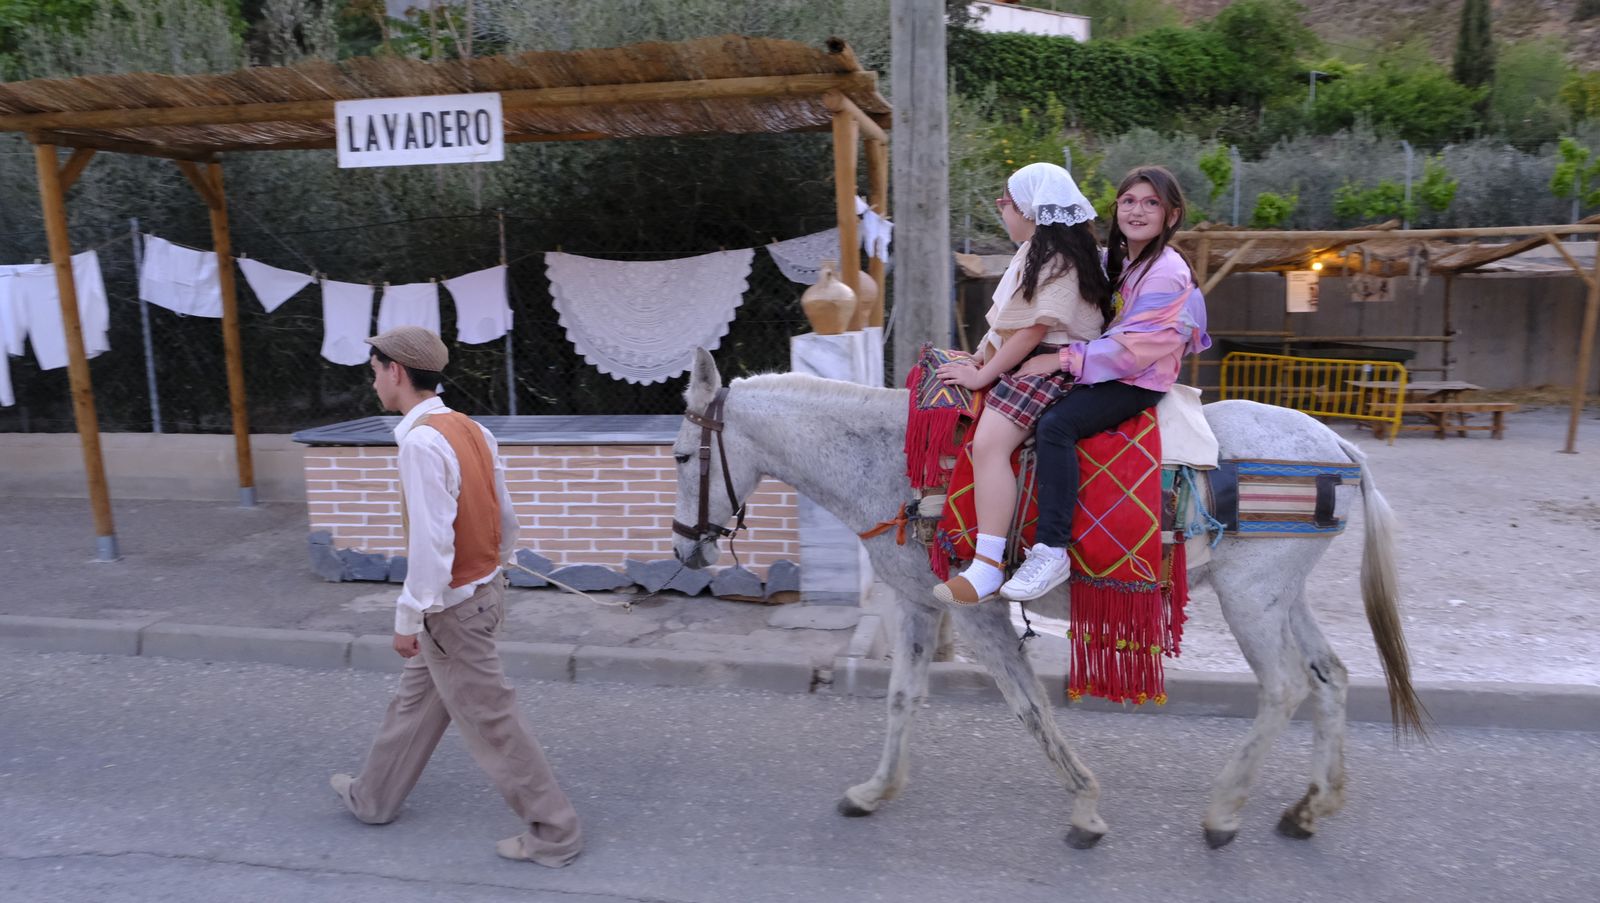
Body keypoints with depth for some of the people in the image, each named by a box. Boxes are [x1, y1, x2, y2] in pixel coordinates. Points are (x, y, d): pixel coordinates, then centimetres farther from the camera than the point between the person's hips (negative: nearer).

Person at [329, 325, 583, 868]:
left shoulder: (420, 441, -24)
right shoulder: (470, 429, 3)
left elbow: (430, 542, -26)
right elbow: (506, 518, 8)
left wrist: (410, 617, -18)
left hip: (453, 607, -10)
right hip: (484, 589, 10)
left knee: (490, 722, 3)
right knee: (417, 698, 25)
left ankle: (554, 833, 15)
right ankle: (375, 798, 45)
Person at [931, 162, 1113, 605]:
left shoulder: (1058, 261, -15)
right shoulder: (1033, 251, 18)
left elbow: (1033, 332, -20)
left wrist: (983, 375, -18)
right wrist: (981, 357, 9)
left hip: (1050, 366, -12)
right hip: (1015, 362, 12)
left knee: (988, 443, -29)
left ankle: (987, 567, -29)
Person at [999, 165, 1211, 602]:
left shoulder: (1167, 272, -15)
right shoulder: (1116, 259, 13)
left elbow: (1135, 347, -22)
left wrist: (1064, 359, -23)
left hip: (1139, 381, -10)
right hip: (1107, 370, 10)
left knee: (1055, 424, -30)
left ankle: (1051, 550, -31)